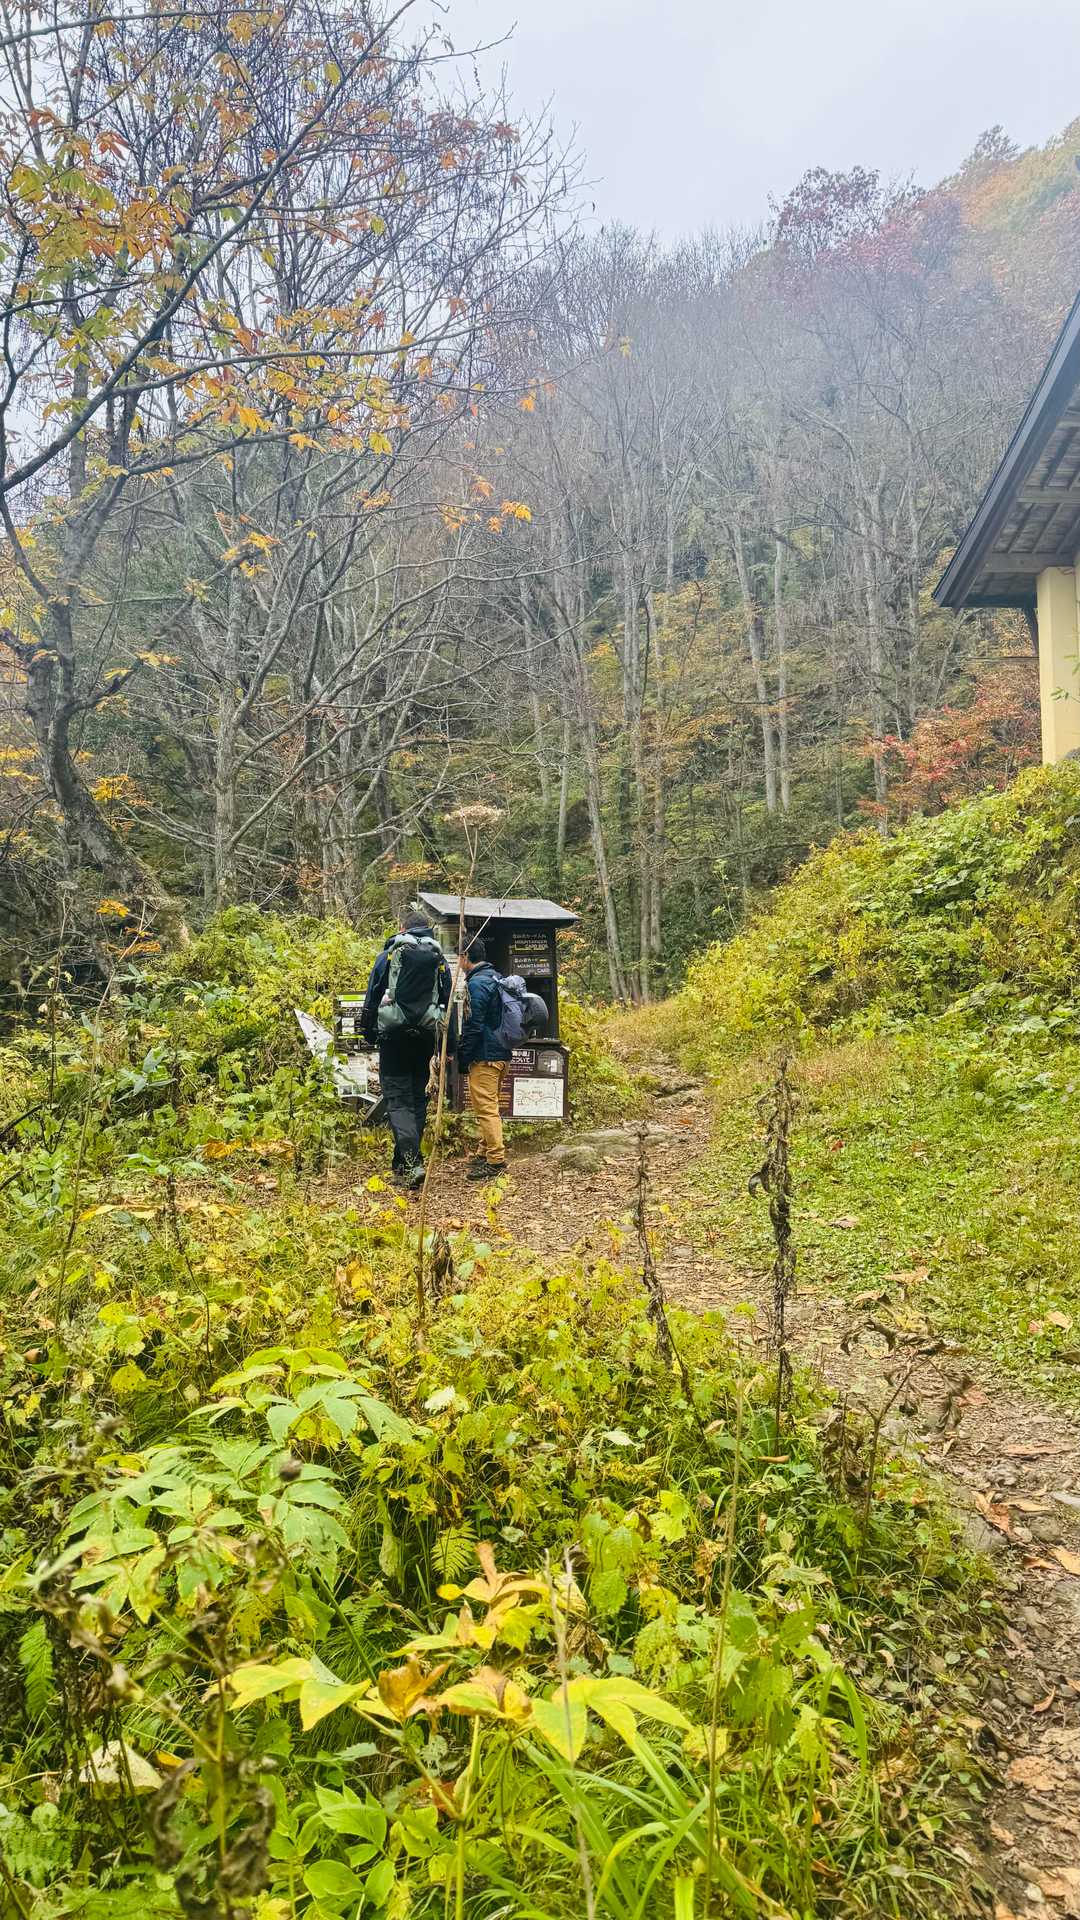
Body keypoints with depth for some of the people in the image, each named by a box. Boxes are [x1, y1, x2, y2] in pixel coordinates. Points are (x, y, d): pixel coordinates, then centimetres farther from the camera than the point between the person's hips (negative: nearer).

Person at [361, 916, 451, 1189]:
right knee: (418, 1097, 14)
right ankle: (403, 1162, 21)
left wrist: (368, 1033, 11)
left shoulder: (389, 955, 3)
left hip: (393, 1035, -3)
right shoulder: (439, 960, 10)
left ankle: (412, 1162, -22)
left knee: (397, 1098, -4)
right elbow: (448, 1001, 10)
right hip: (425, 1036, 3)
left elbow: (372, 997, 2)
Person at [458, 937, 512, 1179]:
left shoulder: (476, 983, -15)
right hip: (501, 1052, 10)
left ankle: (495, 1160, -7)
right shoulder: (496, 977, 15)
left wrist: (462, 1057, -10)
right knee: (490, 1106, 18)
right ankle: (486, 1153, 27)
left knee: (485, 1107, -7)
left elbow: (473, 1026, -18)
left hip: (484, 1057, -10)